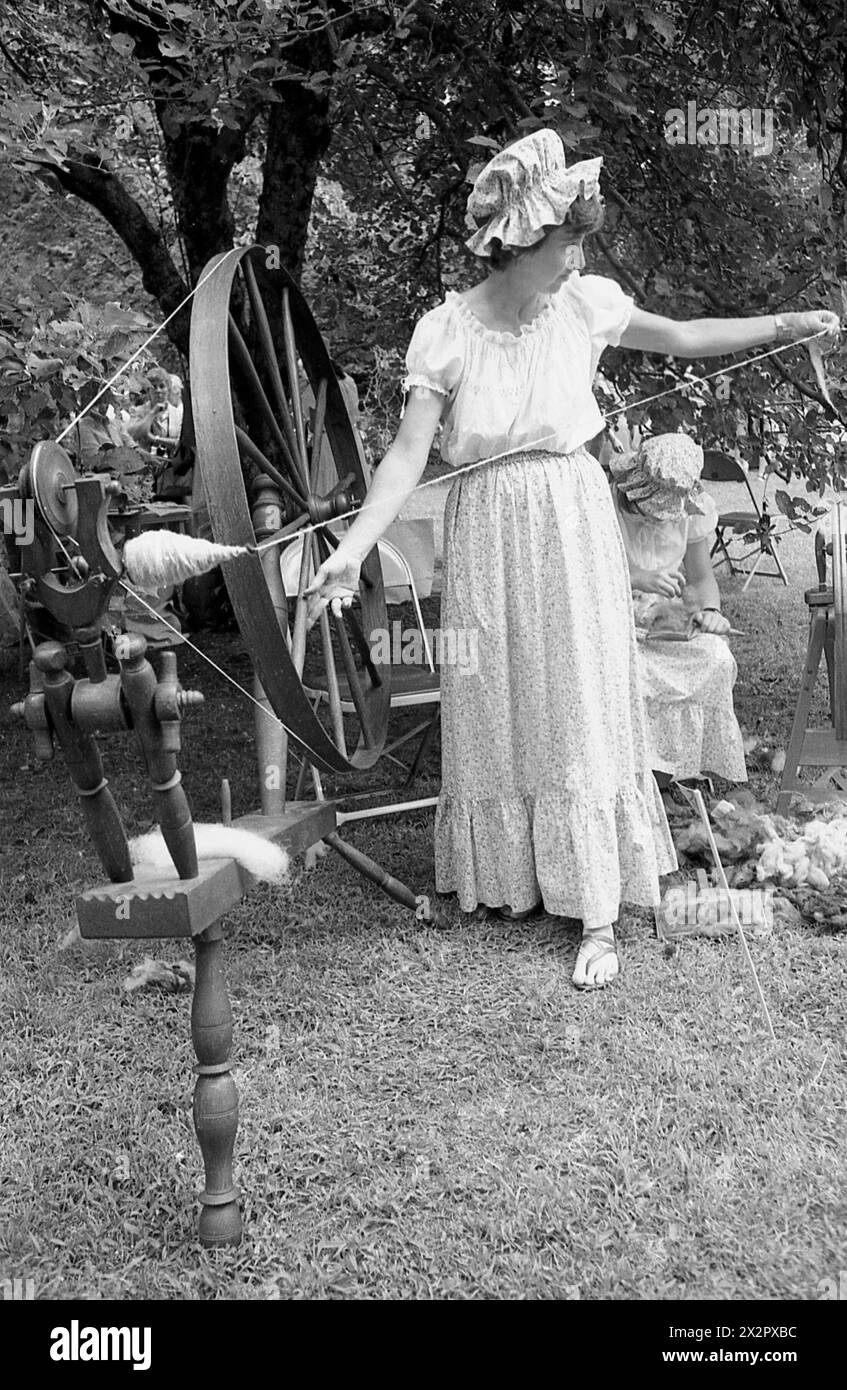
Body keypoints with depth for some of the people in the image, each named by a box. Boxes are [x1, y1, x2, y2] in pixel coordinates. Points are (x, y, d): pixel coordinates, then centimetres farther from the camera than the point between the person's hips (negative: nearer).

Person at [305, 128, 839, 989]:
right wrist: (352, 550, -25)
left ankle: (597, 917, 9)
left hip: (571, 529, 1)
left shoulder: (584, 306, -3)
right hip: (489, 535, -1)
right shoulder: (447, 330, -9)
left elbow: (683, 338, 11)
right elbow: (409, 452, -15)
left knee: (581, 711, 2)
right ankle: (509, 875, 30)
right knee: (497, 712, 9)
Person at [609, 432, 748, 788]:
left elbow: (701, 576, 9)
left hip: (666, 613, 4)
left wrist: (710, 610, -14)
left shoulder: (691, 510, -1)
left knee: (716, 660, -23)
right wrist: (637, 579, -33)